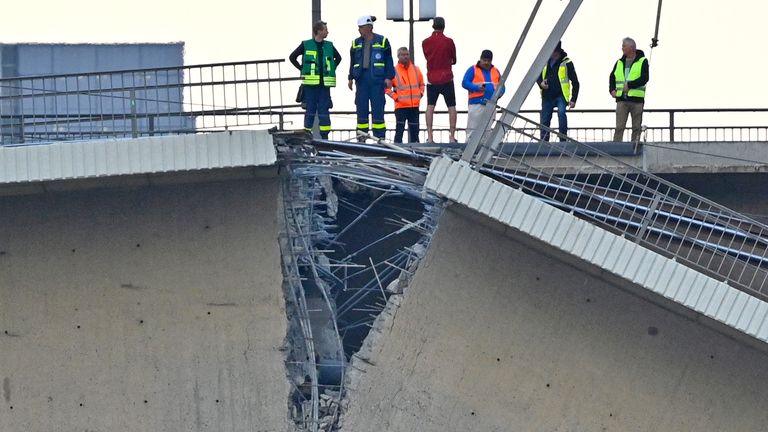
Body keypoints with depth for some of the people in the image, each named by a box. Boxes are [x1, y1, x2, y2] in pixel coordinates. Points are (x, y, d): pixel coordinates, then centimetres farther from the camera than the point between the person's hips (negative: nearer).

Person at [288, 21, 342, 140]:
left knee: (324, 110, 2)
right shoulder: (306, 45, -1)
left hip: (324, 84, 3)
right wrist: (302, 69, 2)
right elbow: (292, 57, 8)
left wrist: (331, 70, 13)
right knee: (310, 110, 0)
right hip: (310, 83, -3)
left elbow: (338, 58, 25)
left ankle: (325, 136, 4)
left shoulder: (329, 46, 9)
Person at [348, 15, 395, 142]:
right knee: (361, 109, 3)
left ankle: (380, 137, -2)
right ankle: (361, 137, 6)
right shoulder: (356, 43, 13)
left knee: (378, 109, -5)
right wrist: (351, 78, 9)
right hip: (362, 79, 4)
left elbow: (388, 61, 2)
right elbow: (352, 62, 17)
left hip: (377, 79, -4)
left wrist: (388, 77, -5)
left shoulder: (382, 41, 1)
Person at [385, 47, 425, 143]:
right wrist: (395, 97, -8)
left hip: (415, 105, 4)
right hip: (400, 106, -4)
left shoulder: (416, 70, 10)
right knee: (399, 129, -8)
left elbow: (421, 84, 22)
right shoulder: (394, 71, -4)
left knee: (414, 130, 9)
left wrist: (420, 94, 8)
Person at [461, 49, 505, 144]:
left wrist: (499, 93, -4)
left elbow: (502, 86, 20)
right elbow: (465, 83, -6)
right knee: (472, 129, -7)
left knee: (487, 131, 9)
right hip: (476, 104, -5)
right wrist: (477, 88, -21)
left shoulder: (495, 71, 18)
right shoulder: (473, 70, 3)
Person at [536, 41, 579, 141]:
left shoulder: (566, 63, -4)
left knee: (561, 112, -27)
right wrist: (541, 83, -4)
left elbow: (575, 82, -1)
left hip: (560, 96, -5)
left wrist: (573, 99, -7)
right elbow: (538, 76, 21)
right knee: (545, 120, 5)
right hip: (547, 96, 5)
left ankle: (563, 139, -26)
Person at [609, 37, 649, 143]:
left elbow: (645, 78, -12)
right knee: (619, 126, -4)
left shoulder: (642, 61, -1)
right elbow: (612, 77, 24)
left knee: (636, 127, 3)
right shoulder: (620, 62, 15)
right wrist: (612, 89, 7)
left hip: (636, 99, -3)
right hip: (622, 99, 3)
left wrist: (629, 85, -17)